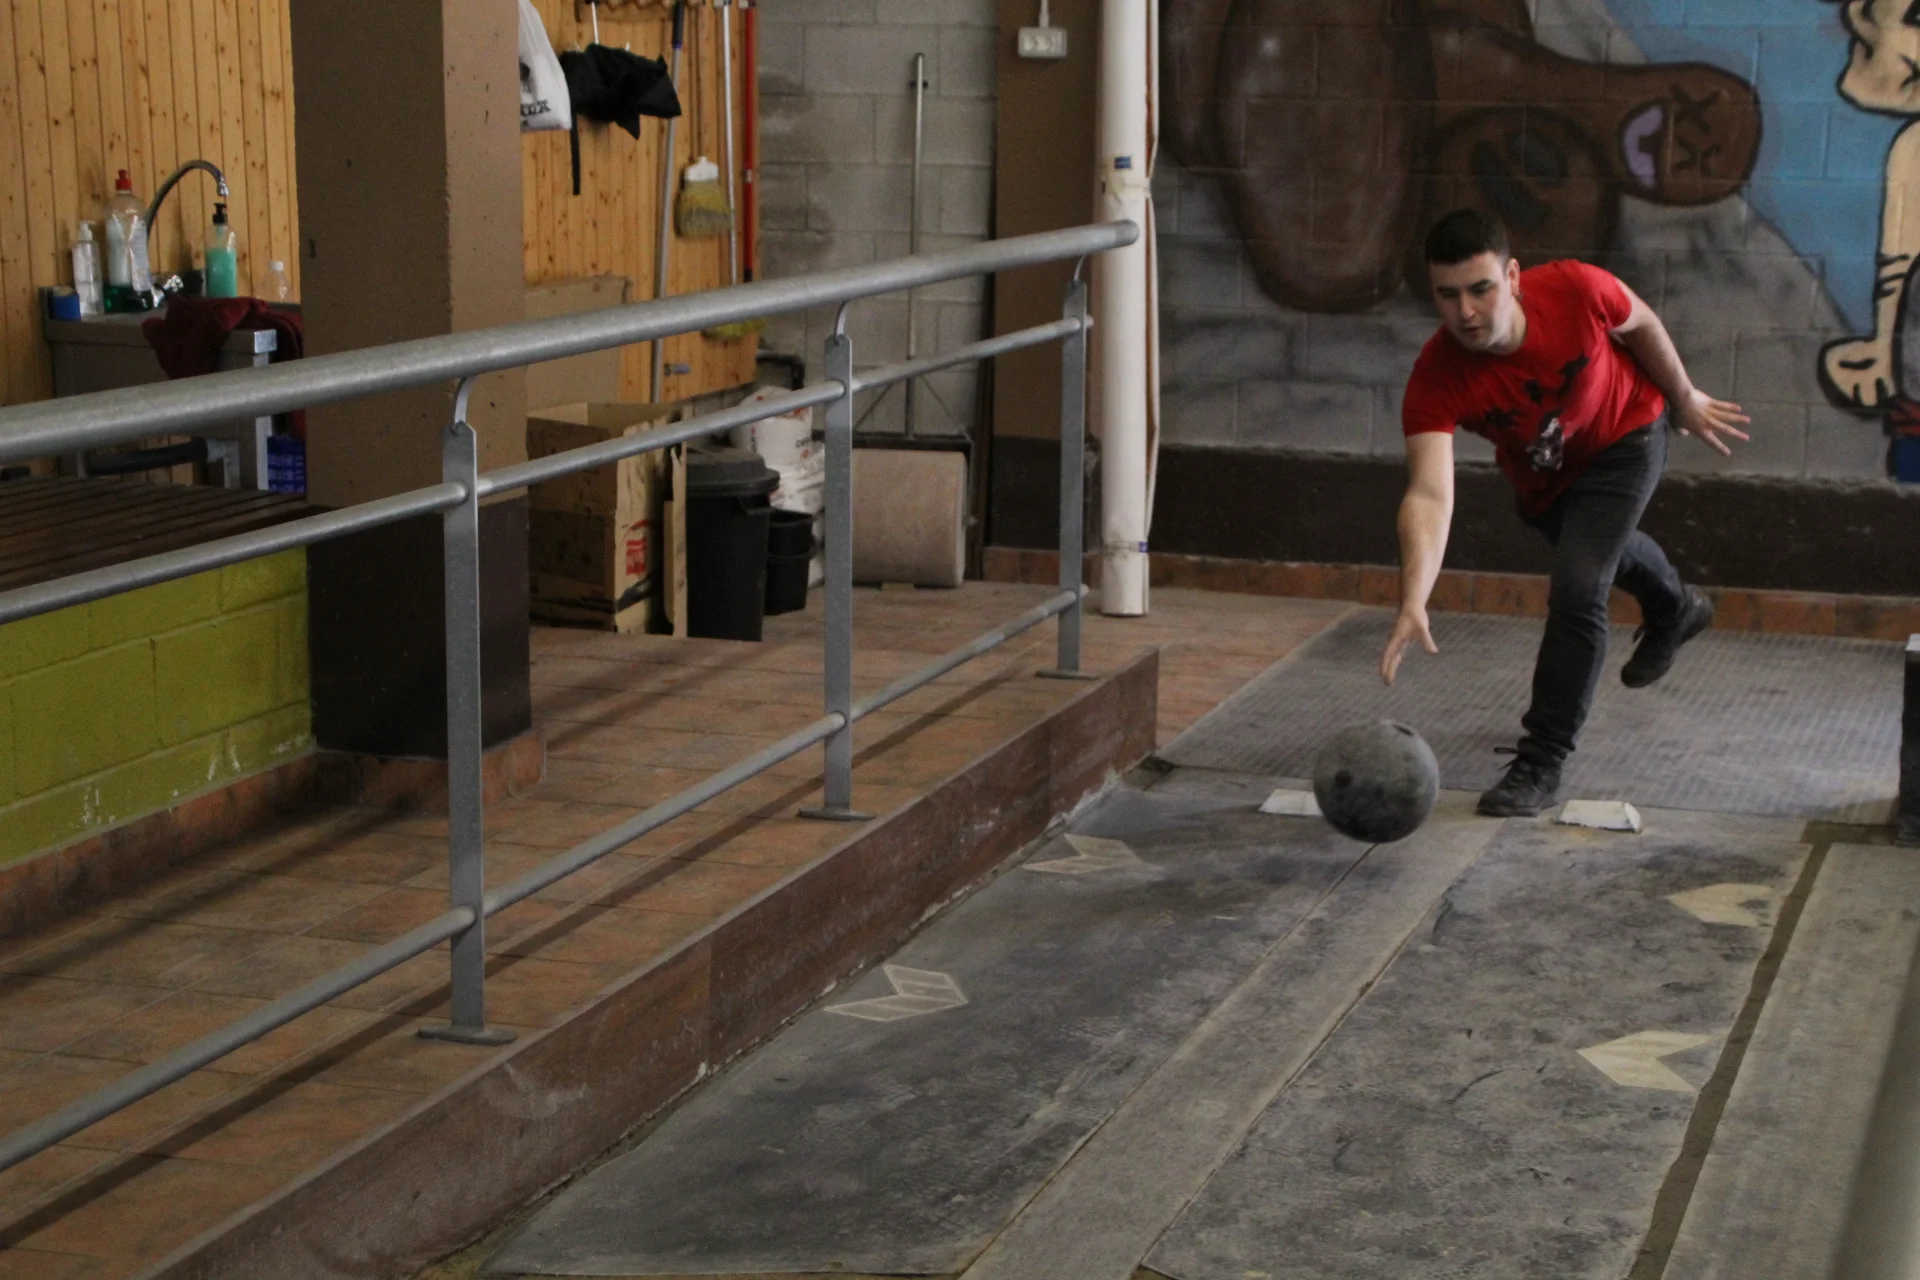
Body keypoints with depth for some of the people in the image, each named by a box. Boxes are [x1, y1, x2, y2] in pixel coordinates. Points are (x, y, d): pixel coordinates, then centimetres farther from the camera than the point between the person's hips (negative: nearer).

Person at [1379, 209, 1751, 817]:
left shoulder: (1575, 290, -38)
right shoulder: (1435, 379, -39)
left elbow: (1640, 324, -13)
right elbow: (1429, 495, -49)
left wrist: (1684, 398, 1)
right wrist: (1413, 602, -63)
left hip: (1625, 435, -3)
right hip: (1541, 477, 3)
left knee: (1578, 589, -19)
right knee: (1599, 547, 32)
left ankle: (1542, 761, -6)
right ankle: (1675, 608, 67)